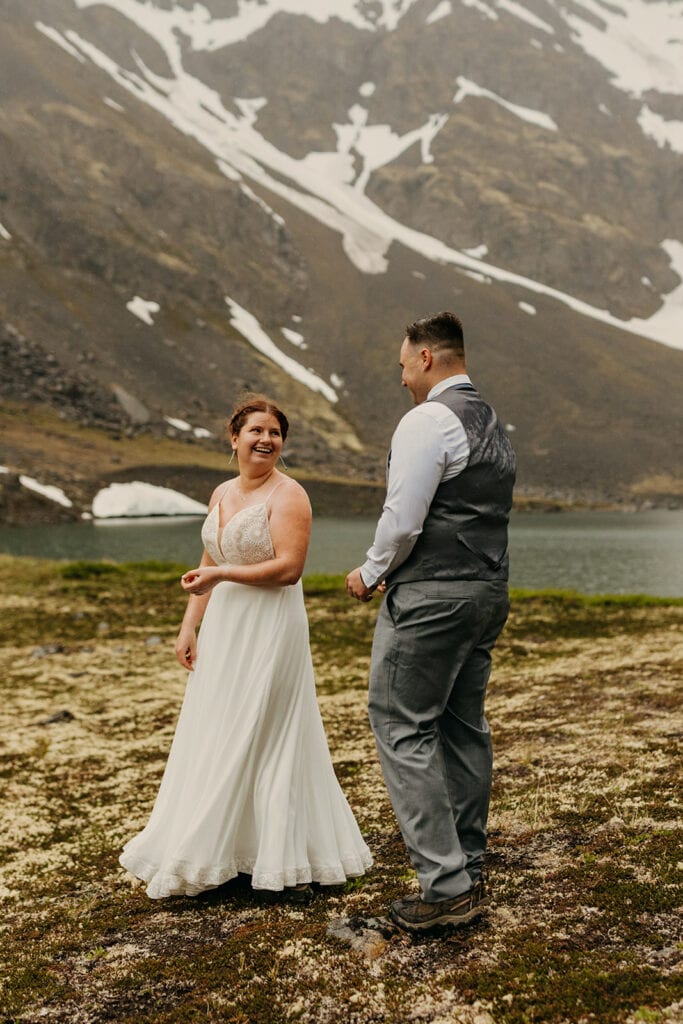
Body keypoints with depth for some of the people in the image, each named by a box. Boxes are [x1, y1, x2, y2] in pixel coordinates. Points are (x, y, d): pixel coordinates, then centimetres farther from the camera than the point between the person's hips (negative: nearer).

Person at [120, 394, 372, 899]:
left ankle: (287, 861, 9)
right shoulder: (222, 495, 13)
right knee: (218, 739, 10)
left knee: (261, 739, -3)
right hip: (224, 629, 8)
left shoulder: (288, 494, -10)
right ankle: (222, 852, 20)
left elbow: (289, 568, -19)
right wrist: (189, 627, 13)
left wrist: (223, 574, -19)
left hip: (270, 629, -8)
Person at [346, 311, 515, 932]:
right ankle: (470, 873, 24)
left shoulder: (427, 421, -13)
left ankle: (445, 885, -3)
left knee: (403, 729, -3)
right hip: (489, 592, 9)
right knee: (464, 728, 15)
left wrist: (371, 574, 0)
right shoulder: (493, 425, 16)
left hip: (430, 595, -9)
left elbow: (403, 520, -19)